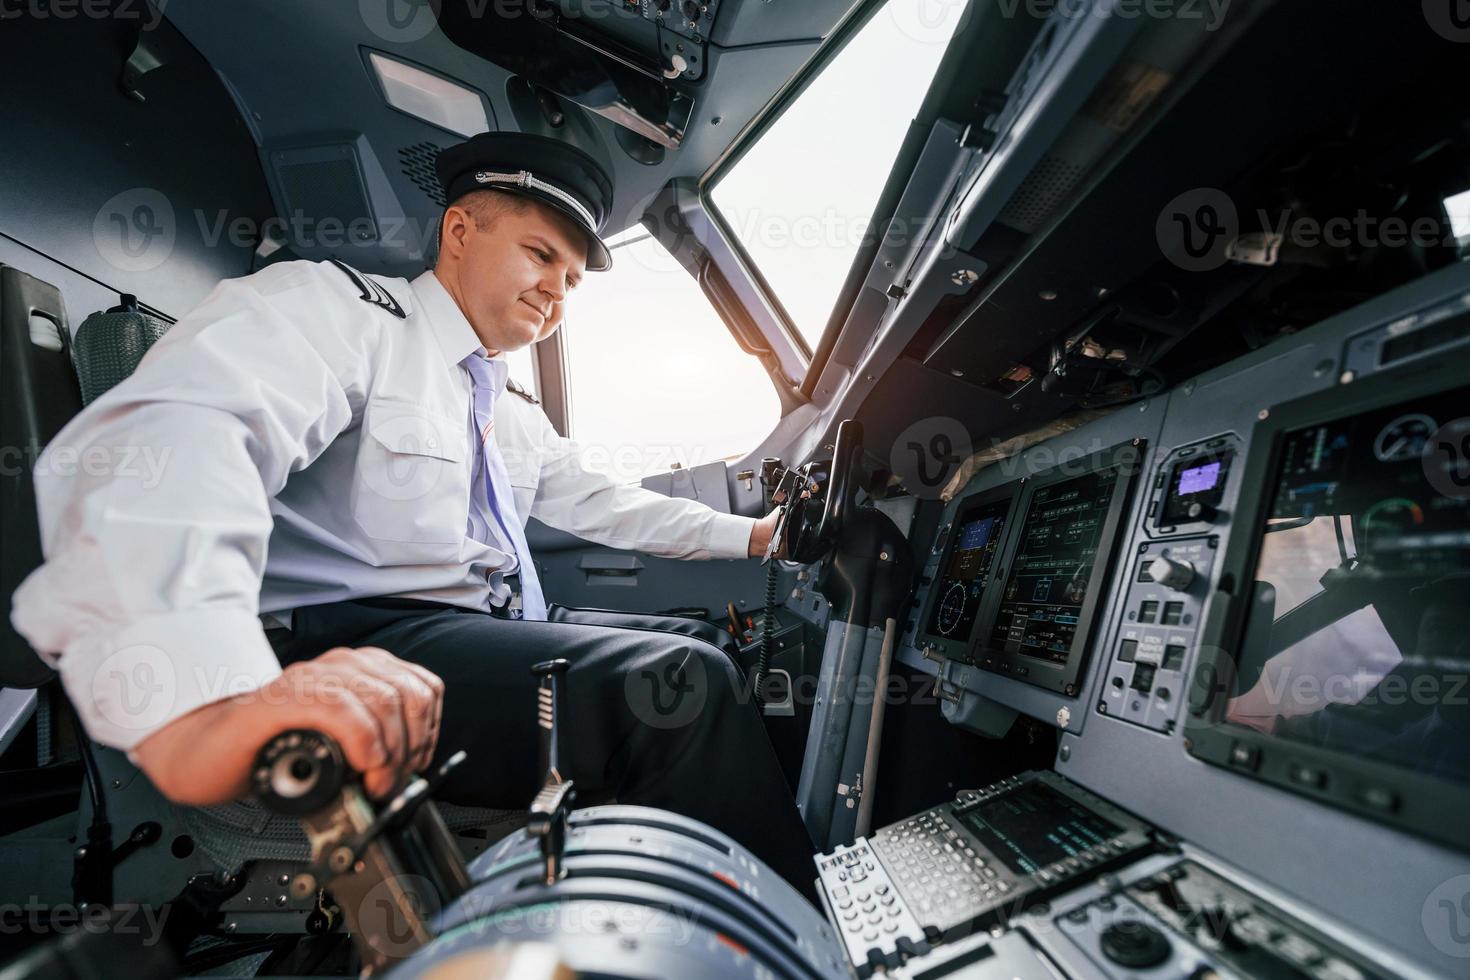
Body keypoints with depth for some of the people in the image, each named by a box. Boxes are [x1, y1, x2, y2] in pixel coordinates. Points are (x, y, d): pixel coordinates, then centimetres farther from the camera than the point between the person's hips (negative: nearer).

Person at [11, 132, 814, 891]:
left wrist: (751, 533, 18)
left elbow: (604, 506, 26)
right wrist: (204, 707, -41)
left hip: (495, 634, 9)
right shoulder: (338, 304, -4)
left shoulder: (516, 419, 22)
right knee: (683, 683, -25)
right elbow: (165, 438, -22)